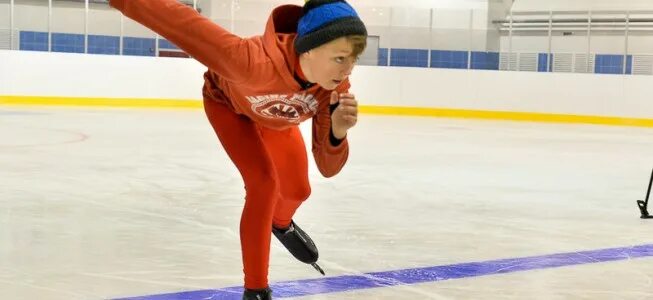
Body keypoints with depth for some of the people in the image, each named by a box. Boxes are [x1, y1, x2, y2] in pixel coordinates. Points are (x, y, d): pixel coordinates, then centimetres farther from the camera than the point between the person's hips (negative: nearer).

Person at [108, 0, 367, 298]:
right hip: (228, 102, -5)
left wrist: (338, 132, -50)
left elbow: (327, 167, -29)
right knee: (263, 182, -20)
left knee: (297, 190, 15)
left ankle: (281, 222, 55)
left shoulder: (336, 86, -35)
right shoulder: (257, 60, -50)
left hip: (276, 114, 5)